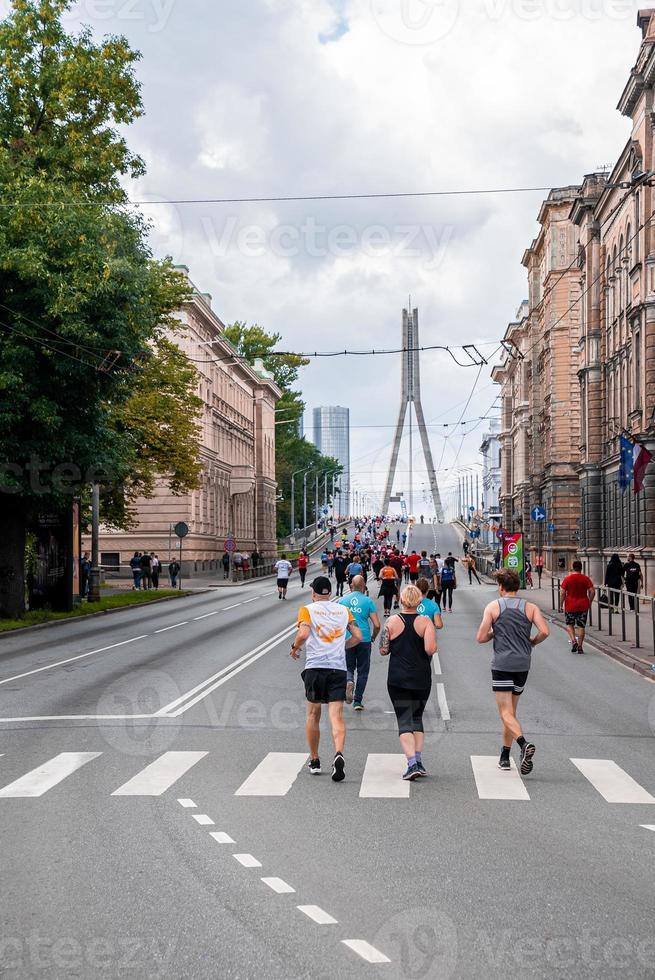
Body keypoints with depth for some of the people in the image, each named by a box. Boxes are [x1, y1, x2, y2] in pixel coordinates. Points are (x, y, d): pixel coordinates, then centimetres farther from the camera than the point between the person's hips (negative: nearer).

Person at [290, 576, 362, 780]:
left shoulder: (307, 610, 3)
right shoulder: (344, 610, 13)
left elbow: (303, 634, -14)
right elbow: (358, 636, 9)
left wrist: (294, 647, 4)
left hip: (315, 666, -1)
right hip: (339, 667, 1)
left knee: (313, 714, 13)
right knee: (336, 715, -5)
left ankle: (314, 761, 21)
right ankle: (339, 754, -28)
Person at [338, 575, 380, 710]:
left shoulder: (342, 600, 3)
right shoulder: (368, 601, -2)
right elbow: (377, 625, -6)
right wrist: (373, 638, 12)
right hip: (364, 639, -1)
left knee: (349, 667, 15)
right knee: (363, 671, 11)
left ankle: (349, 681, -18)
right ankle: (357, 701, 10)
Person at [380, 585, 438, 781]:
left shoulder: (392, 622, -3)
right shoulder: (425, 622, -6)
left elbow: (383, 650, -2)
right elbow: (430, 649, -16)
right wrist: (434, 649, 6)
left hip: (398, 680, -1)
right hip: (421, 679, 1)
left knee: (404, 720, 0)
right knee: (417, 718, 18)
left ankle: (412, 763, -15)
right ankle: (419, 761, 12)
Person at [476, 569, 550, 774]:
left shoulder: (493, 607, 0)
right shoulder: (530, 607, 5)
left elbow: (481, 638, -3)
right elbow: (545, 631, -8)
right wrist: (531, 642, 11)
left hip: (502, 665, -4)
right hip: (523, 665, 4)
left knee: (506, 713, -6)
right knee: (511, 711, 16)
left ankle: (524, 743, -32)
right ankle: (505, 757, 20)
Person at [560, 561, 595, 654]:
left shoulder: (567, 579, -5)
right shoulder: (586, 579, -1)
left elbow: (563, 593, -7)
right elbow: (592, 592, -6)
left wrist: (562, 604, 4)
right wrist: (589, 602, 6)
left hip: (570, 605, -1)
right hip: (583, 606, 1)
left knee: (569, 624, 14)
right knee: (581, 626, 8)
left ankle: (573, 641, -7)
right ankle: (580, 646, 7)